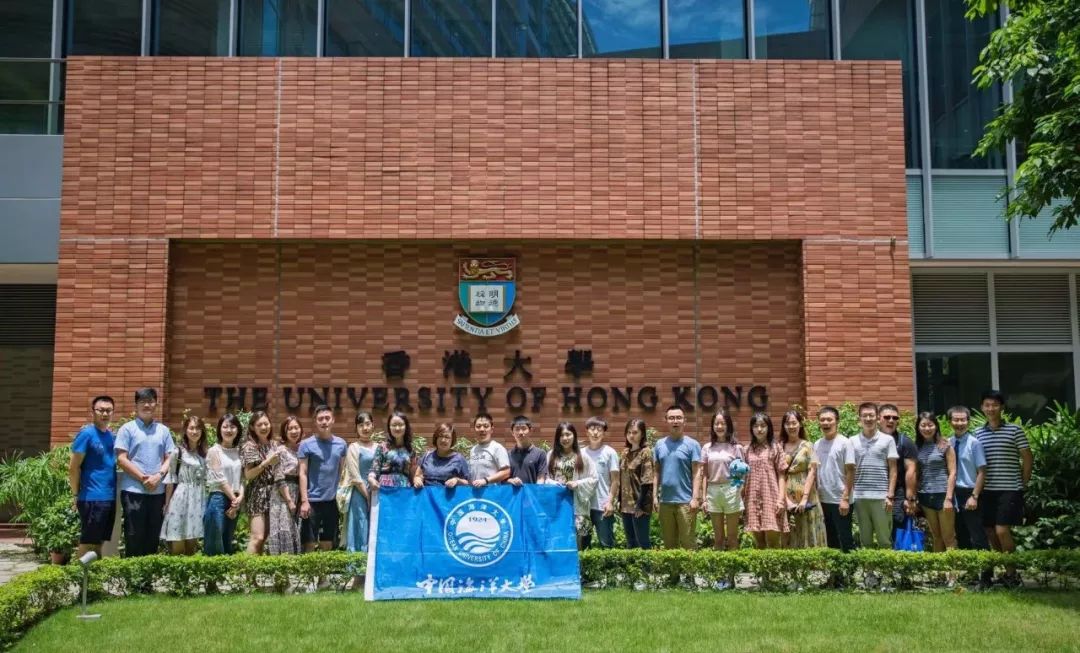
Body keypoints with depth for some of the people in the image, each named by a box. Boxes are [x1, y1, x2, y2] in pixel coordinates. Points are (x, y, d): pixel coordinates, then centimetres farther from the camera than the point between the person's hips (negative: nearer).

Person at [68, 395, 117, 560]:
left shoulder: (112, 435, 11)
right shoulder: (86, 433, -10)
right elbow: (73, 467, -11)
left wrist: (114, 492, 10)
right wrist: (77, 494, -9)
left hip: (110, 498, 7)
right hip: (92, 498, -7)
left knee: (99, 542, 13)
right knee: (87, 543, -1)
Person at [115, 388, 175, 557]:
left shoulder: (163, 430, 12)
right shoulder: (127, 429, 2)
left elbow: (169, 458, 9)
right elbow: (121, 459, -5)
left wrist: (158, 476, -9)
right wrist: (142, 478, -12)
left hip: (158, 491, 3)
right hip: (133, 490, -3)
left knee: (153, 535, 8)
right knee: (134, 535, -2)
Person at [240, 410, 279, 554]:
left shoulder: (273, 445, 11)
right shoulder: (249, 446, -7)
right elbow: (248, 475, -11)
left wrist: (277, 463, 4)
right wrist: (266, 462, -19)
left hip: (271, 494, 6)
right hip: (257, 495, -6)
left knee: (264, 537, 7)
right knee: (257, 537, -13)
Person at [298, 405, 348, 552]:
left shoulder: (341, 444, 6)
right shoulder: (306, 445, -4)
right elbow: (302, 474, -5)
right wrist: (304, 501, -12)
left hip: (332, 501, 4)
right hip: (312, 501, -3)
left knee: (328, 543, 12)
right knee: (310, 543, 1)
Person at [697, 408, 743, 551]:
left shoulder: (736, 447, 0)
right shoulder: (707, 448, 6)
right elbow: (704, 475, 8)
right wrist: (704, 498, 4)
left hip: (731, 491, -2)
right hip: (713, 491, 3)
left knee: (732, 536, 4)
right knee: (718, 537, 11)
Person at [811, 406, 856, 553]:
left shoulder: (845, 443, -7)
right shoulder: (817, 445, 8)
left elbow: (850, 472, -9)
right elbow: (815, 472, 11)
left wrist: (845, 498, -14)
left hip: (840, 500, -5)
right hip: (824, 500, 6)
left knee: (845, 539, -1)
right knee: (831, 539, 14)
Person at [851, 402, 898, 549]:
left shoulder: (888, 440, 3)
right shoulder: (853, 442, 8)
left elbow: (893, 470, 2)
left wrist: (890, 495, -5)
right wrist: (849, 495, 2)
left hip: (881, 497, -2)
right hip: (859, 497, 2)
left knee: (884, 539, 2)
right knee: (865, 539, 9)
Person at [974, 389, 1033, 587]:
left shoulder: (1014, 430, -2)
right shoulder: (978, 433, 8)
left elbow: (1027, 458, 2)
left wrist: (1023, 483, 2)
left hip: (1010, 489, -4)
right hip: (988, 490, 5)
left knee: (1002, 530, -12)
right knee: (990, 533, 6)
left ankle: (1012, 573, 3)